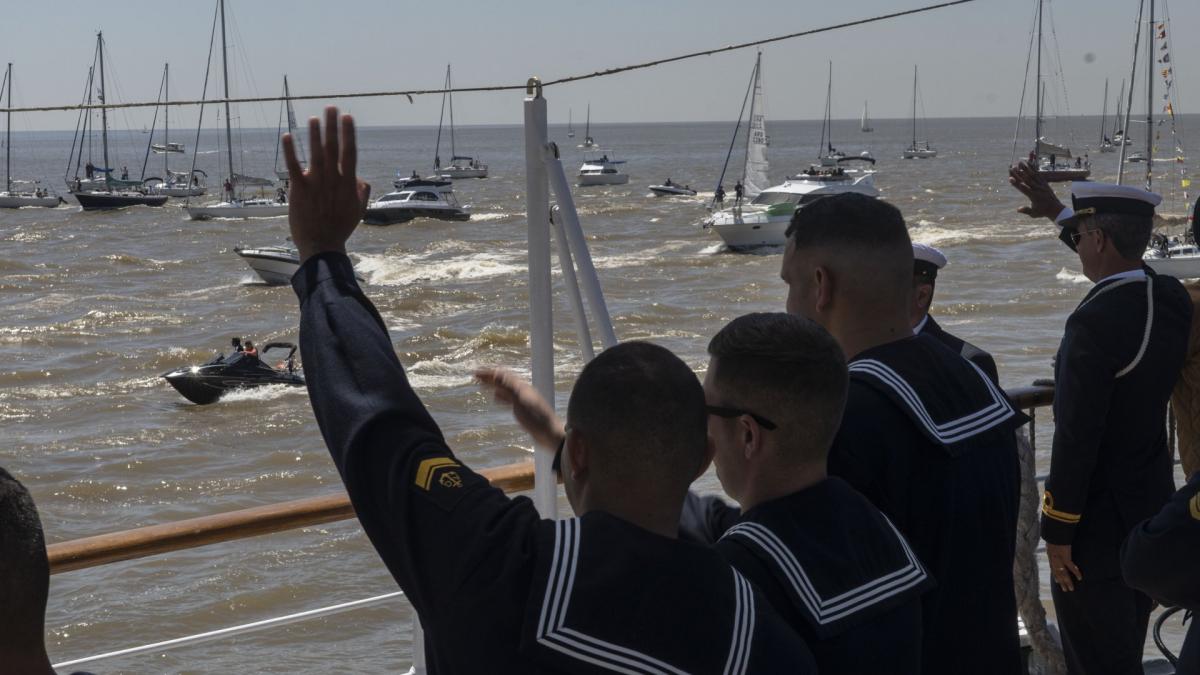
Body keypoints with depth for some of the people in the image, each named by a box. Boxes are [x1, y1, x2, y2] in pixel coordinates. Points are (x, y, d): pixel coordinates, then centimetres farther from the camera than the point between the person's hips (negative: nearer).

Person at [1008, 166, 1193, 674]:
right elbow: (1115, 258, 23)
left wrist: (1057, 528, -15)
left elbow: (1076, 438, -23)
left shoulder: (1094, 323, -24)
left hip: (1099, 518, -8)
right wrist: (1057, 213, 28)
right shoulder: (1173, 300, 0)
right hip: (1152, 506, 8)